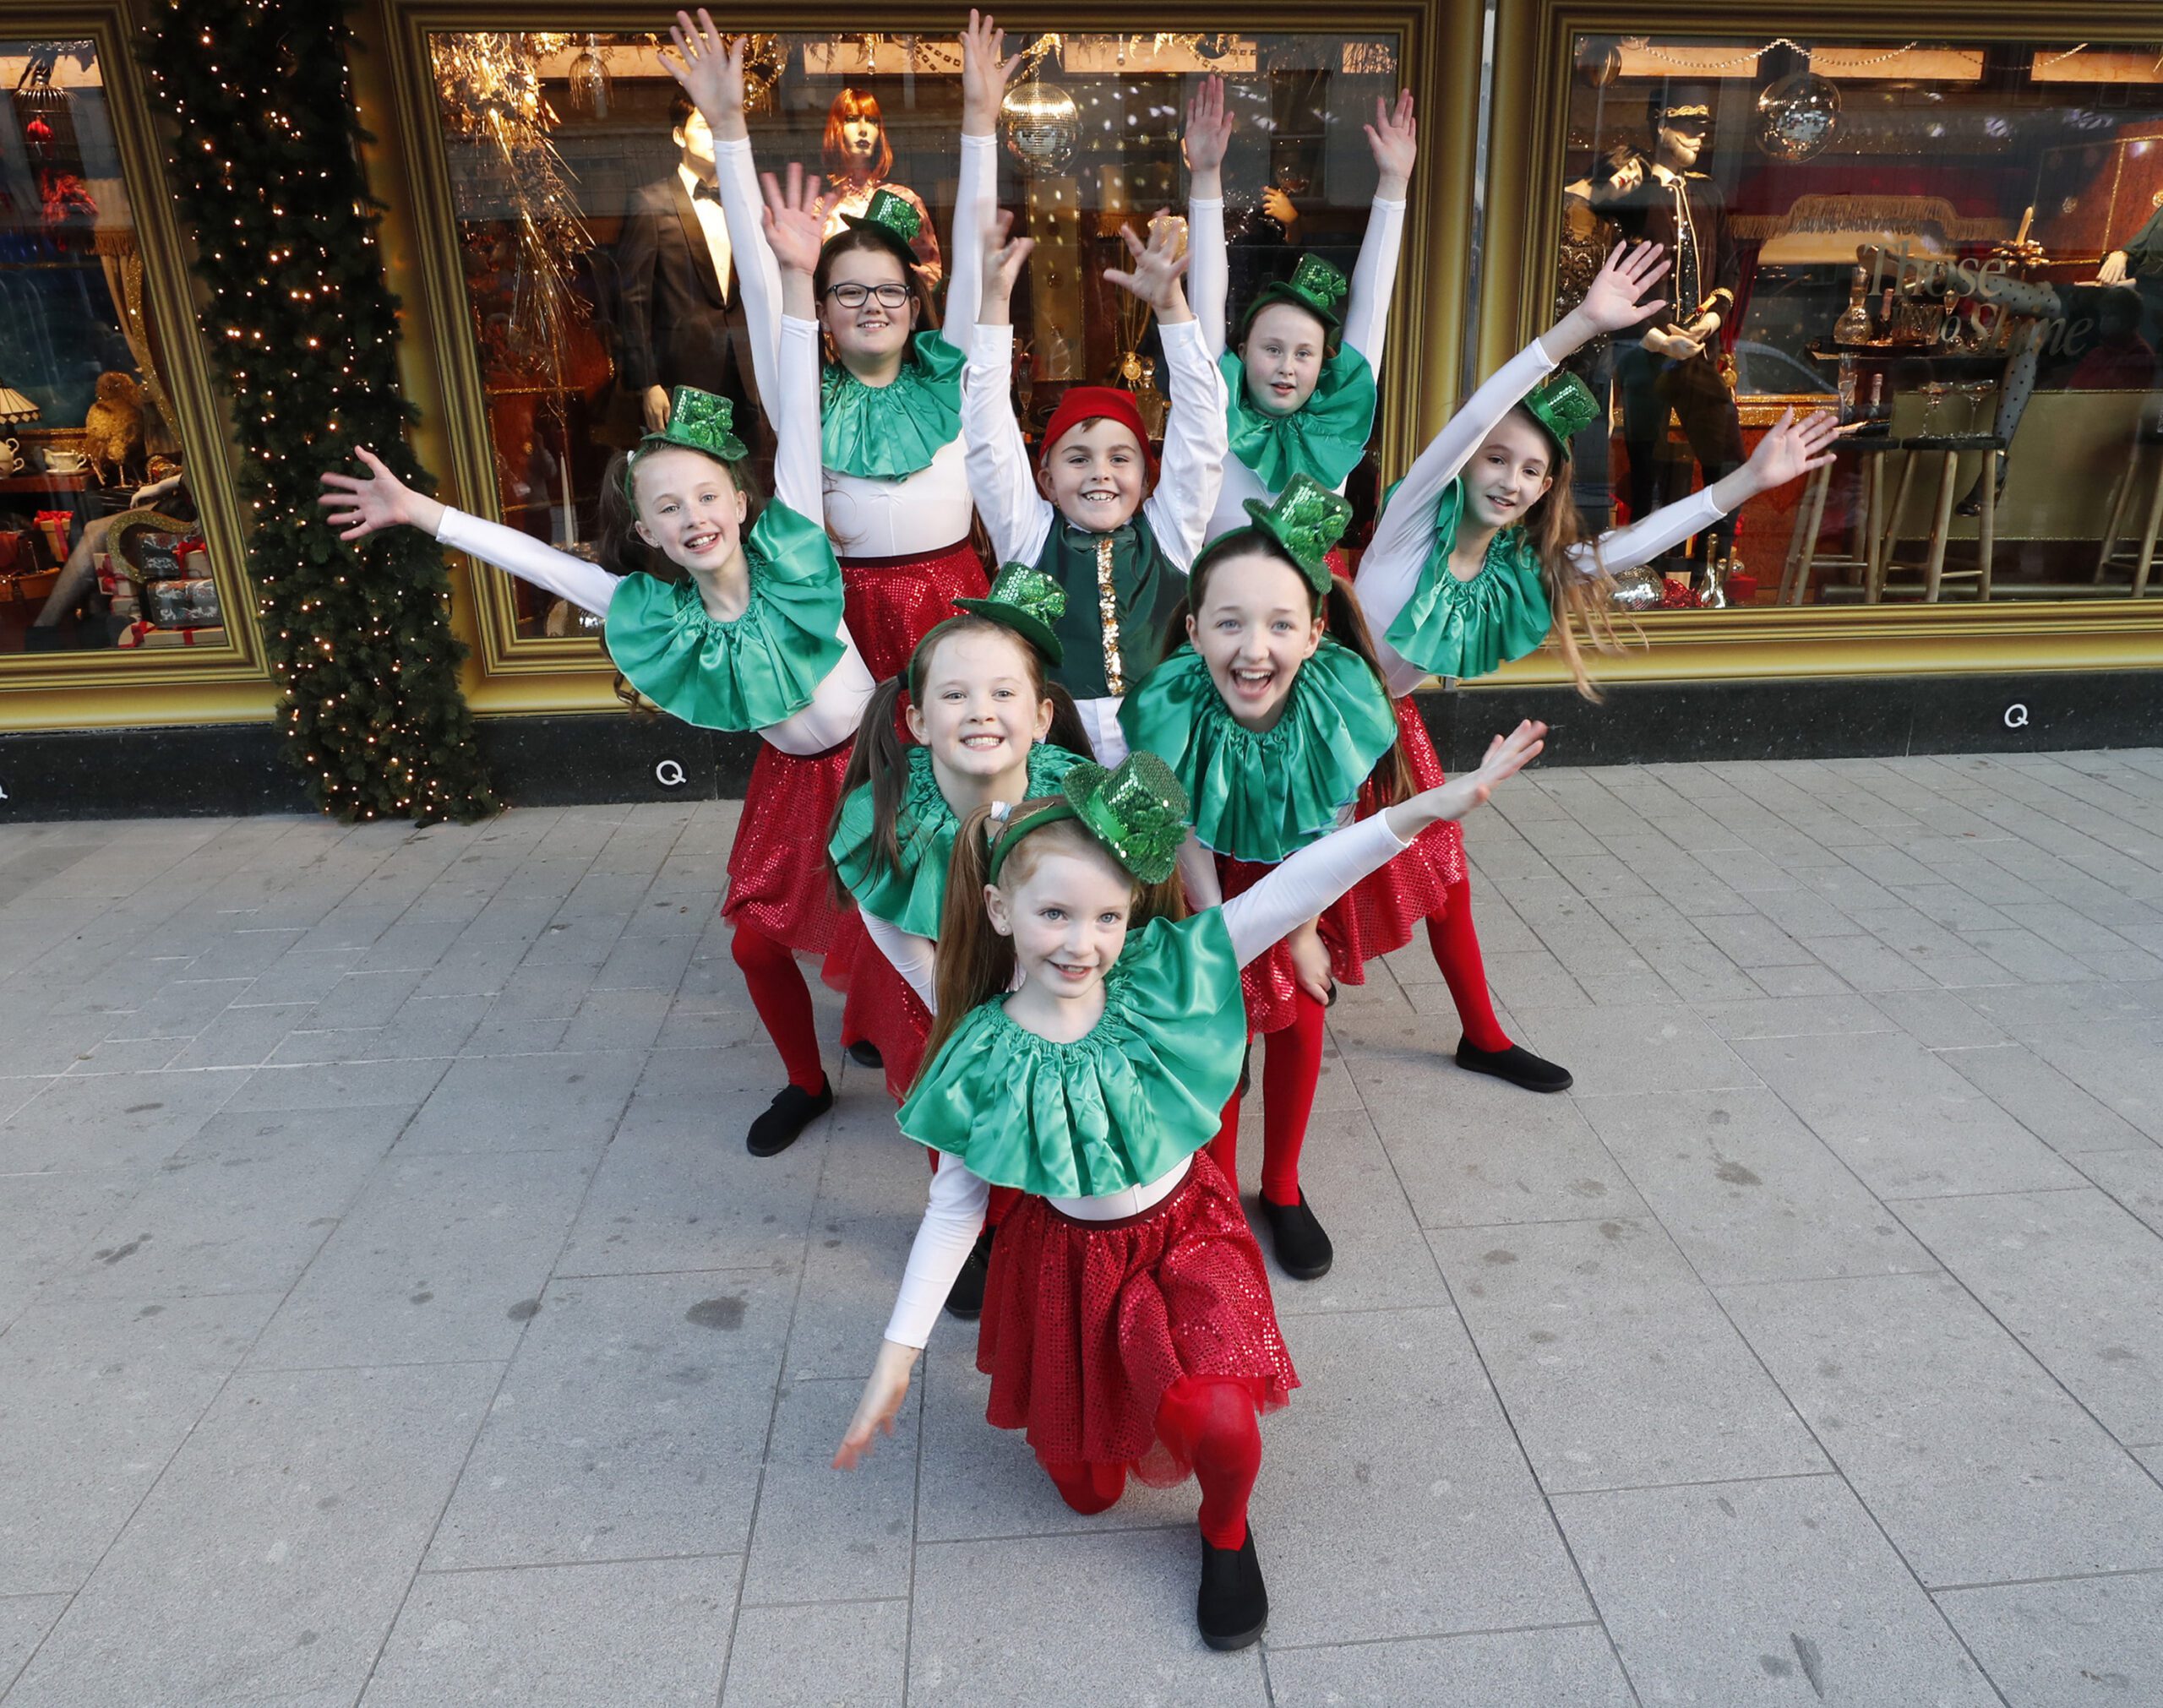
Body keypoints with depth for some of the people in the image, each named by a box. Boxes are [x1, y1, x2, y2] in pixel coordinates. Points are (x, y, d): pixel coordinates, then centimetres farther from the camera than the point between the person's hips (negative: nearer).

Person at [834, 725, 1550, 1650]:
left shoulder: (1162, 978, -20)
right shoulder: (984, 1059, -20)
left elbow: (1286, 893, -30)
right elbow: (953, 1209, -9)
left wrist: (1422, 810, -38)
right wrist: (899, 1351, -10)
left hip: (1186, 1236, 0)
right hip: (1067, 1262, 1)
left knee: (1219, 1426, -22)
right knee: (1087, 1489, 13)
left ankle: (1226, 1530, 16)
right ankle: (1077, 1404, 49)